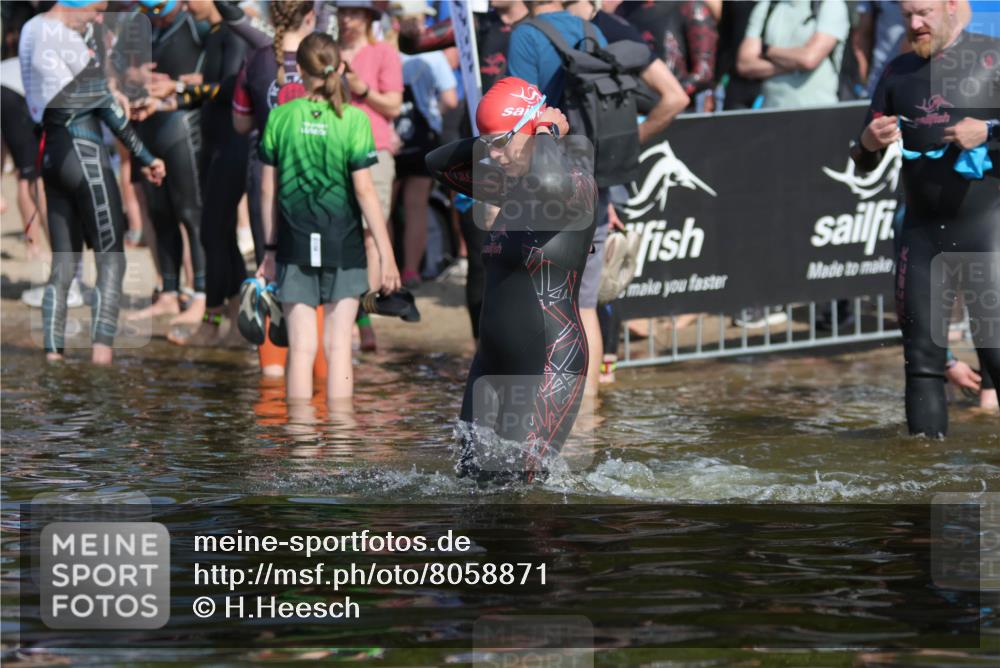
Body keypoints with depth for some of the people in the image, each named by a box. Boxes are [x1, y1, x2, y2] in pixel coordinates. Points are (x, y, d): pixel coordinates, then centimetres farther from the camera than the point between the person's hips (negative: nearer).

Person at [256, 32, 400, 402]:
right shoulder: (353, 119, -7)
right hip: (343, 245, -1)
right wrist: (386, 255, -5)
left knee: (301, 348, 3)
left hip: (295, 245, 1)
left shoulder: (280, 117, -2)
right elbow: (364, 190, -9)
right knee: (339, 346, 5)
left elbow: (268, 189, 3)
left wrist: (270, 248, 13)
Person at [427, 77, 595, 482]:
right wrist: (491, 139, 7)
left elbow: (550, 181, -36)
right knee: (470, 474, 5)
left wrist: (547, 132, -17)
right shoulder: (509, 188, 11)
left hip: (552, 363, -8)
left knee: (514, 483, -12)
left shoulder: (578, 183, -11)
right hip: (494, 358, 8)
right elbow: (437, 163, 20)